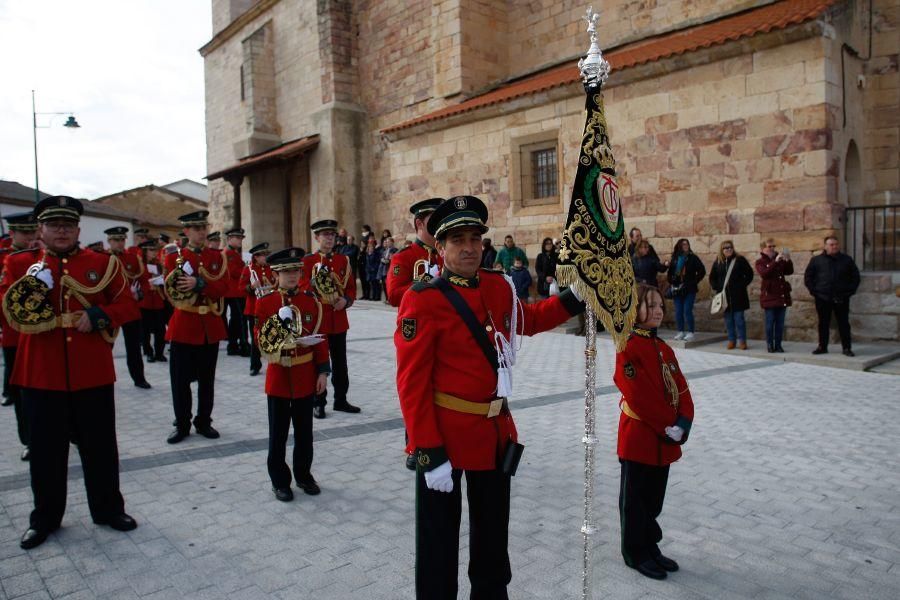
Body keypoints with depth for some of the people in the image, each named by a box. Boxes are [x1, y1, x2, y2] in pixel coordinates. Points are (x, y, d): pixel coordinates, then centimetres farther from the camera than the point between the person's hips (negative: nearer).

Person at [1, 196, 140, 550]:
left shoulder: (102, 263, 3)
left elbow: (128, 305, 2)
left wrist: (99, 316, -15)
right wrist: (29, 288, -16)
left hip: (93, 373, 0)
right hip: (40, 374, 0)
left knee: (99, 446, 10)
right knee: (46, 450, 11)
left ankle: (108, 509, 26)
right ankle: (45, 518, 28)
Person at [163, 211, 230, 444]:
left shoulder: (217, 256, 7)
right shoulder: (174, 256, 1)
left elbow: (224, 286, -7)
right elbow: (172, 291, -6)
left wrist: (199, 283, -22)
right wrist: (209, 286, -15)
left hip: (211, 326, 2)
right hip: (183, 326, -2)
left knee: (207, 379, 10)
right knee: (180, 380, 3)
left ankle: (204, 422, 23)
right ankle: (182, 425, 17)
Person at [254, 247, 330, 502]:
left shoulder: (311, 301, 0)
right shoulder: (265, 302, -4)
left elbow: (320, 339, 2)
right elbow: (261, 340, -5)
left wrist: (323, 371, -1)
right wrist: (278, 325, -21)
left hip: (306, 376, 2)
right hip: (278, 376, -1)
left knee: (304, 431, 13)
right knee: (278, 433, 9)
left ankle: (303, 474, 29)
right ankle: (280, 480, 23)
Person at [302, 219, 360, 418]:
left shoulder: (342, 260, 9)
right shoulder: (308, 261, -2)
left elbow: (351, 286, 11)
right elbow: (303, 289, -6)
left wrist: (346, 300, -8)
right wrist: (314, 281, -24)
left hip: (339, 320, 4)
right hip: (317, 320, -4)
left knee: (340, 362, 11)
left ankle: (341, 400, 23)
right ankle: (319, 403, 15)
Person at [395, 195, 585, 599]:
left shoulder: (499, 286, 2)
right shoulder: (422, 299, -17)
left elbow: (527, 320, 23)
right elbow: (412, 382, -19)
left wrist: (573, 298, 11)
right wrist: (429, 453, -21)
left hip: (496, 428, 6)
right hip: (444, 432, -6)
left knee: (493, 531, 23)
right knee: (439, 538, 10)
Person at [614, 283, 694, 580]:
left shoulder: (664, 349, 10)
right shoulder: (628, 348, -15)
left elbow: (681, 391, 6)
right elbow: (639, 397, -20)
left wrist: (682, 424, -8)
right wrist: (668, 426, -16)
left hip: (665, 440, 7)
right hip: (638, 438, -7)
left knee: (655, 497, 18)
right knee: (635, 497, 8)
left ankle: (650, 546, 33)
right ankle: (635, 552, 22)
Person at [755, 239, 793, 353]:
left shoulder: (780, 260, 11)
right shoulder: (760, 262, -2)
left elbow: (789, 271, 8)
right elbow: (764, 274, -19)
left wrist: (788, 261, -9)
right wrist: (775, 261, -25)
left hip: (782, 295, 4)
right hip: (769, 295, -4)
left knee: (780, 322, 6)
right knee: (770, 322, -1)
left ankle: (778, 345, 12)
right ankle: (770, 345, 8)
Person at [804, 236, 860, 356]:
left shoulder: (847, 260, 8)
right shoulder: (817, 260, 5)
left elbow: (855, 276, 13)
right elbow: (808, 276, 7)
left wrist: (850, 291, 2)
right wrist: (813, 290, -2)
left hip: (841, 299, 0)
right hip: (822, 298, 0)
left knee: (843, 323, 1)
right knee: (823, 323, 7)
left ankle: (847, 348, 6)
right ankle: (822, 347, 15)